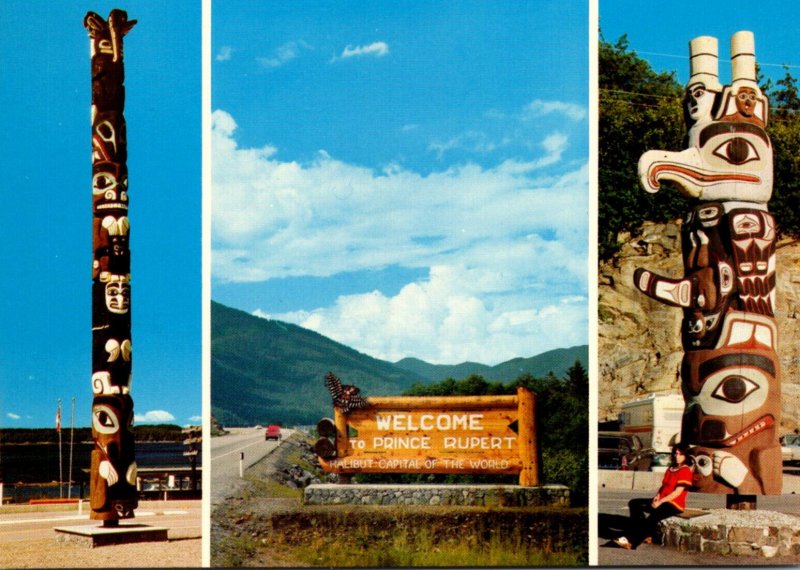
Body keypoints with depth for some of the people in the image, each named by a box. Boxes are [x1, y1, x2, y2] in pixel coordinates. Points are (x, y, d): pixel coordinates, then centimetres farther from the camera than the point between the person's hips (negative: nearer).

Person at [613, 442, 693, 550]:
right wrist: (657, 496, -4)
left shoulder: (685, 471, -7)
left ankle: (632, 541, -38)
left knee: (655, 514, -37)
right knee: (634, 503, -3)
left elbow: (677, 492, -15)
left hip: (674, 504, -9)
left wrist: (660, 501, -18)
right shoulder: (670, 469, 19)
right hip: (662, 501, 9)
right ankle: (645, 534, -15)